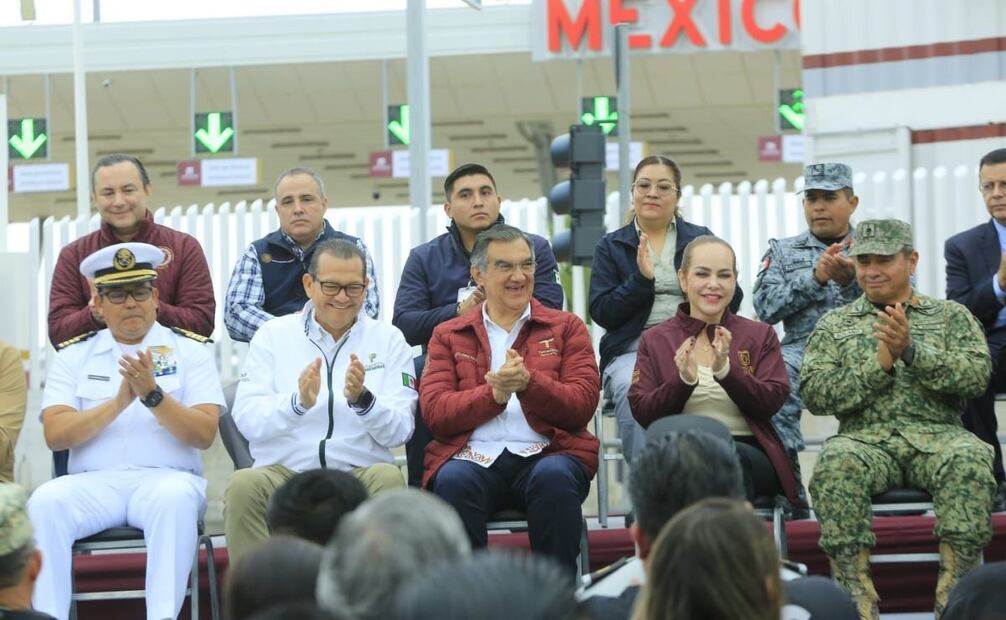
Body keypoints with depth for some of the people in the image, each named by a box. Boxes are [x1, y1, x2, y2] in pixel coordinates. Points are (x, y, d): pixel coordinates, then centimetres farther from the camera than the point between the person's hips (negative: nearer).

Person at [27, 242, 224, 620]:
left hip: (166, 477, -1)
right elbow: (55, 435, 1)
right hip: (93, 482, 1)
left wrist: (153, 395, -15)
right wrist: (118, 403, -11)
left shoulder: (190, 351, 11)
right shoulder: (73, 357, 15)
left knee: (174, 497, -37)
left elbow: (204, 435, 0)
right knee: (46, 501, -31)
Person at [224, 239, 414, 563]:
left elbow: (400, 431, 2)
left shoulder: (388, 339, 12)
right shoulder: (272, 335, 11)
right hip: (284, 472, 0)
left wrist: (362, 399, -18)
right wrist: (297, 402, -21)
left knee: (388, 478, -32)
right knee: (244, 485, -31)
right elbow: (245, 420, -2)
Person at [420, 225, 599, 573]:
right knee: (453, 481, -35)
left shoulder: (566, 328, 18)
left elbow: (582, 406, 4)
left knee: (555, 478, -35)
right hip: (473, 458, 0)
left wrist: (528, 383, -14)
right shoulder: (448, 336, 19)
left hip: (545, 454, 0)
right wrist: (494, 394, -13)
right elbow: (434, 413, 3)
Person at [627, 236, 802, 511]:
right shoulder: (654, 340, 15)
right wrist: (683, 381, -14)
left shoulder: (760, 336, 15)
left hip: (750, 453, 0)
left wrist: (725, 369, -16)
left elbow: (771, 403, 1)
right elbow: (642, 413, 5)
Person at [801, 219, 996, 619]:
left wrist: (911, 351, -12)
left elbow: (976, 375, -1)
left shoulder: (951, 316, 17)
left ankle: (953, 587, -31)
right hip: (866, 438, 0)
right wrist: (880, 364, -6)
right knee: (836, 463, -35)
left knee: (970, 460, -36)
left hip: (937, 435, 0)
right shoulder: (834, 326, 19)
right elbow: (815, 395, 4)